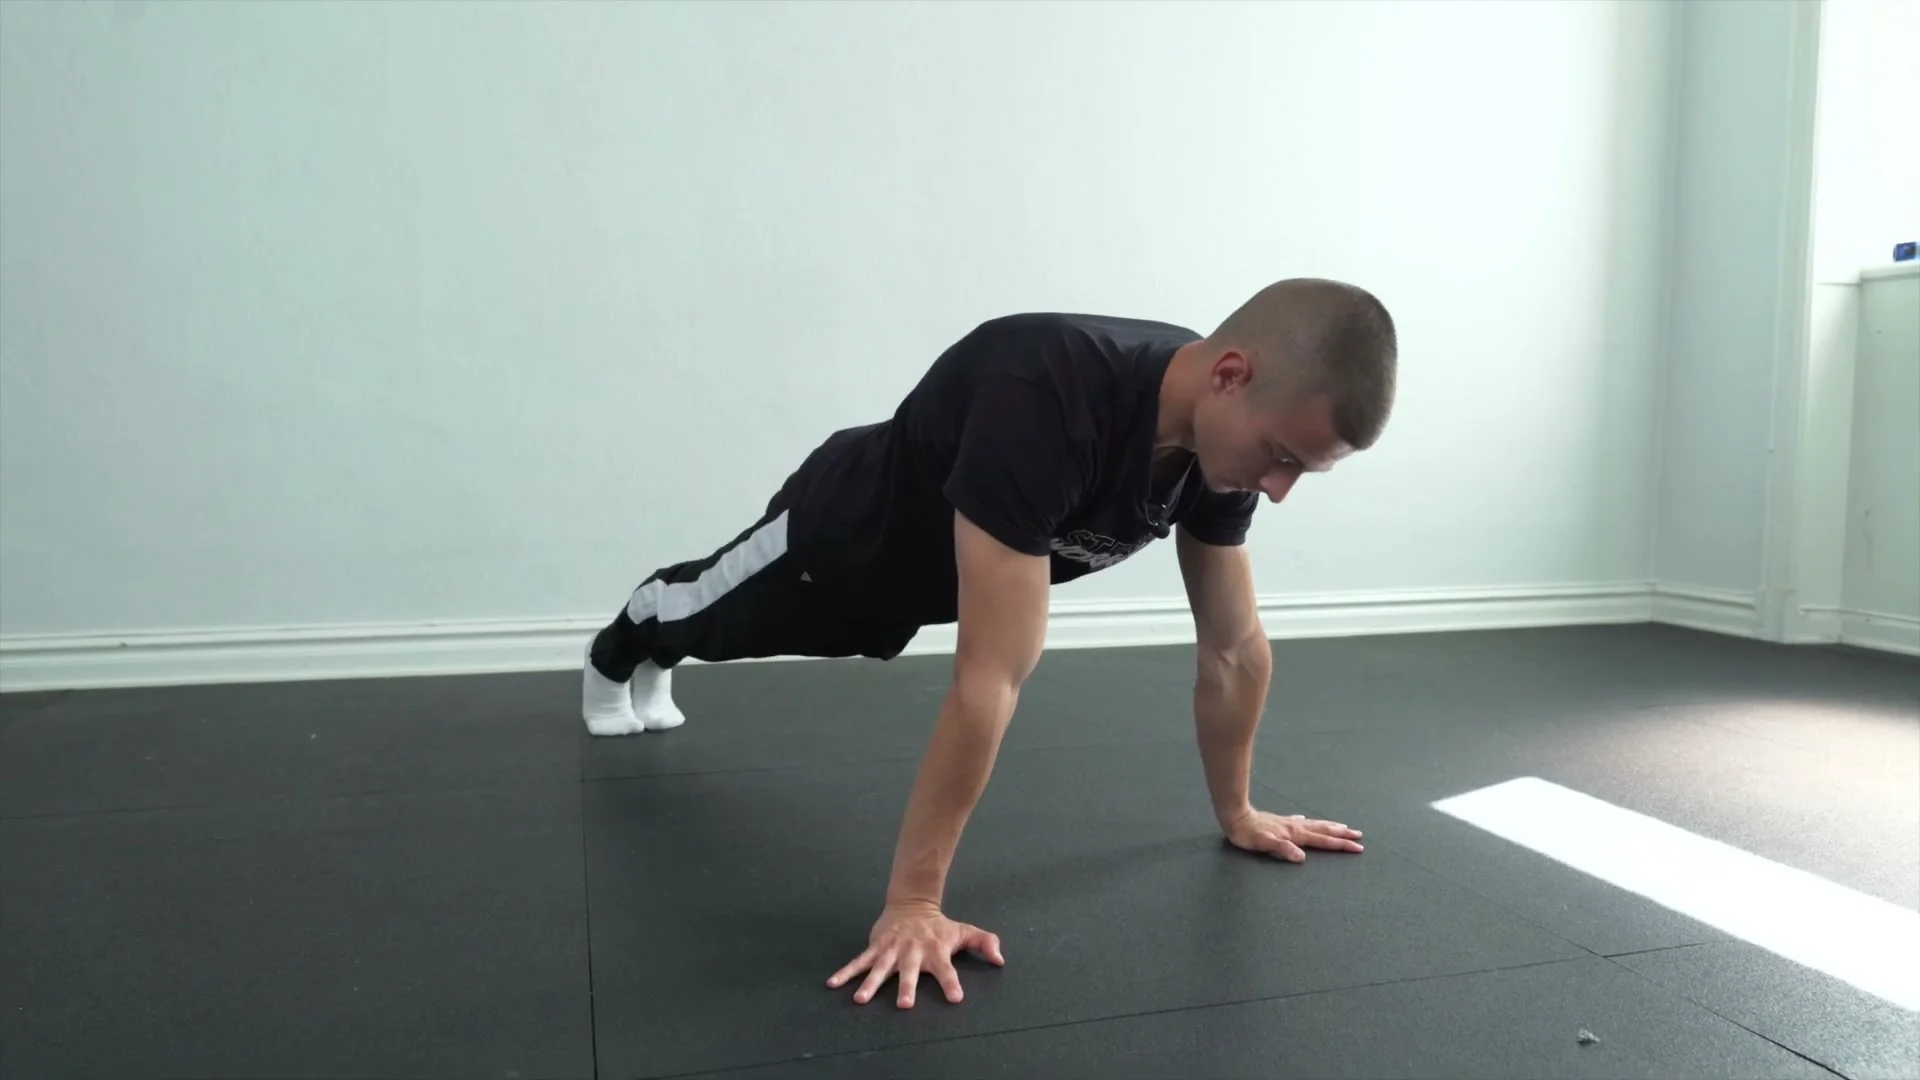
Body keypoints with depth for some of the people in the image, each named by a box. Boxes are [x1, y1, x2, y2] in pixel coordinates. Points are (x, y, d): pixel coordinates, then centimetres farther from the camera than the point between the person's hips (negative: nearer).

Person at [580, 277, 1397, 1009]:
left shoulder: (1226, 432, -25)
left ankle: (652, 667, 69)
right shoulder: (1043, 403, -49)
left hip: (931, 563, 6)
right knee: (713, 622, 29)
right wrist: (912, 902, -44)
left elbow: (1234, 649, -13)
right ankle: (619, 652, 66)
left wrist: (1237, 814, -5)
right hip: (849, 530, -5)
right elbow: (991, 678, -49)